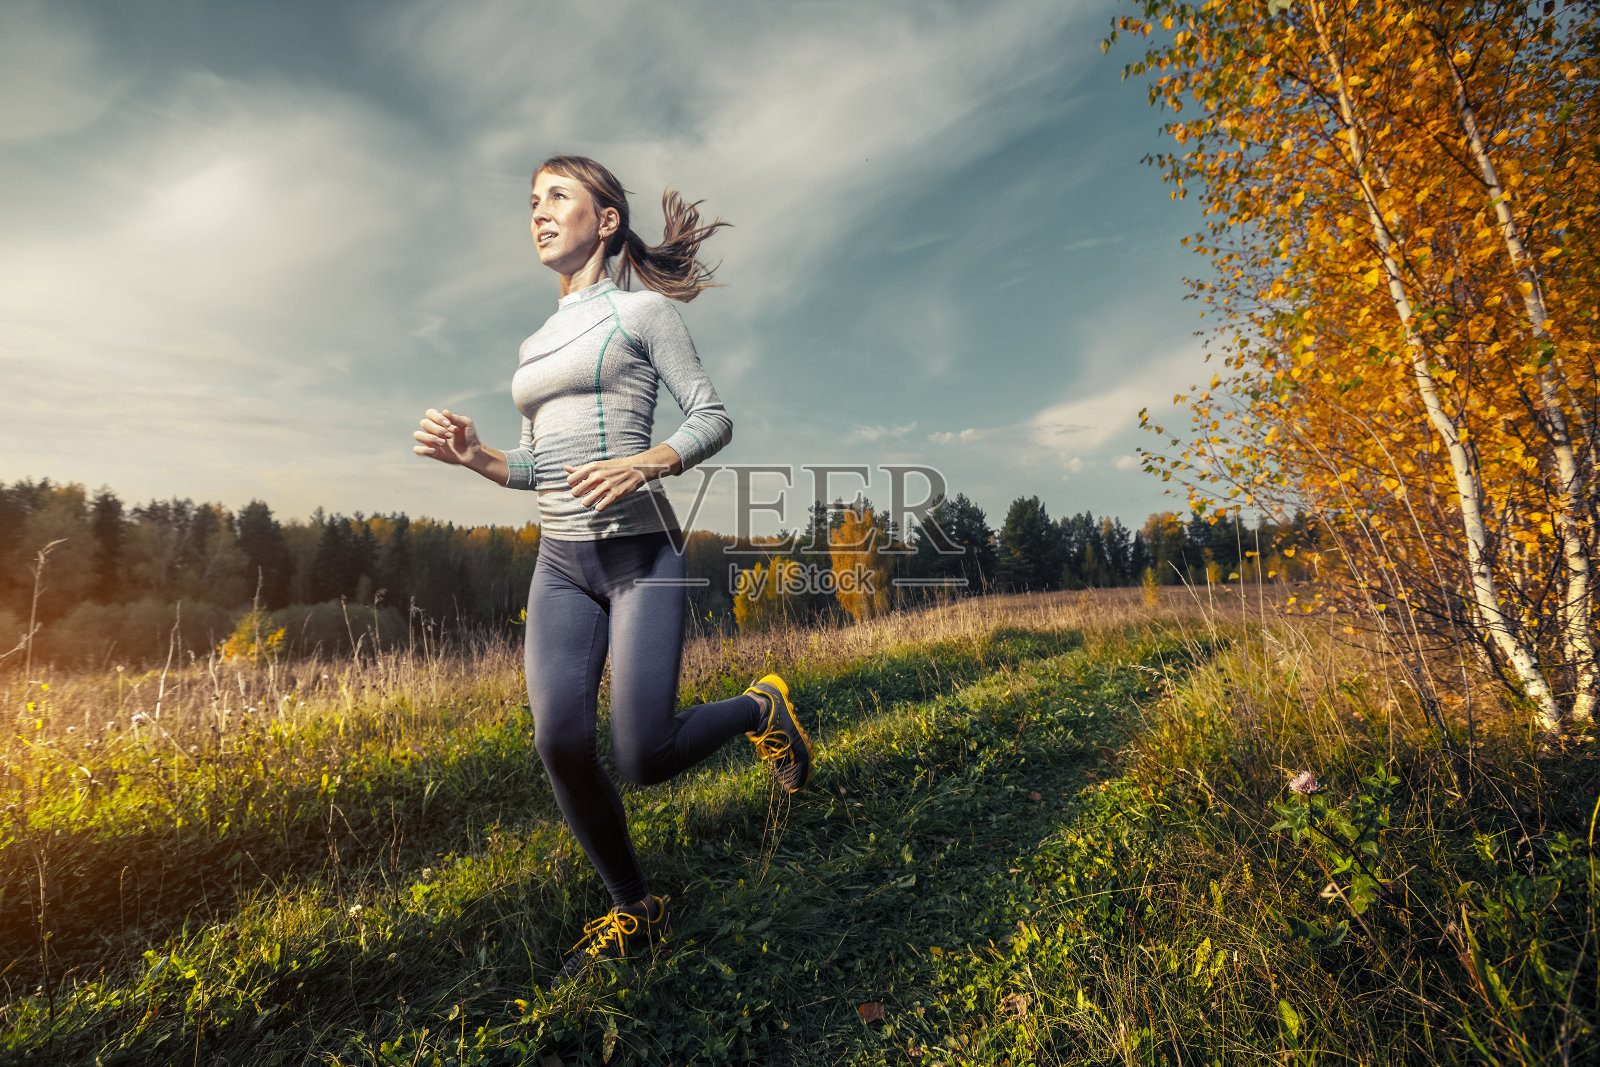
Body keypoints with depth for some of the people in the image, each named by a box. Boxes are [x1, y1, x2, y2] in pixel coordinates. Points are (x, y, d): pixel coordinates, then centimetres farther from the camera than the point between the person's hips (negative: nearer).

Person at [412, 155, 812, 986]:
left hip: (639, 551, -6)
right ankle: (634, 911, 15)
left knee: (643, 757, -12)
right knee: (559, 744, -8)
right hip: (560, 563, 6)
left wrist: (645, 464, -20)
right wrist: (473, 455, 2)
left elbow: (713, 419, -2)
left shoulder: (642, 309, 4)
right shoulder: (536, 346, 22)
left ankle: (759, 708, 20)